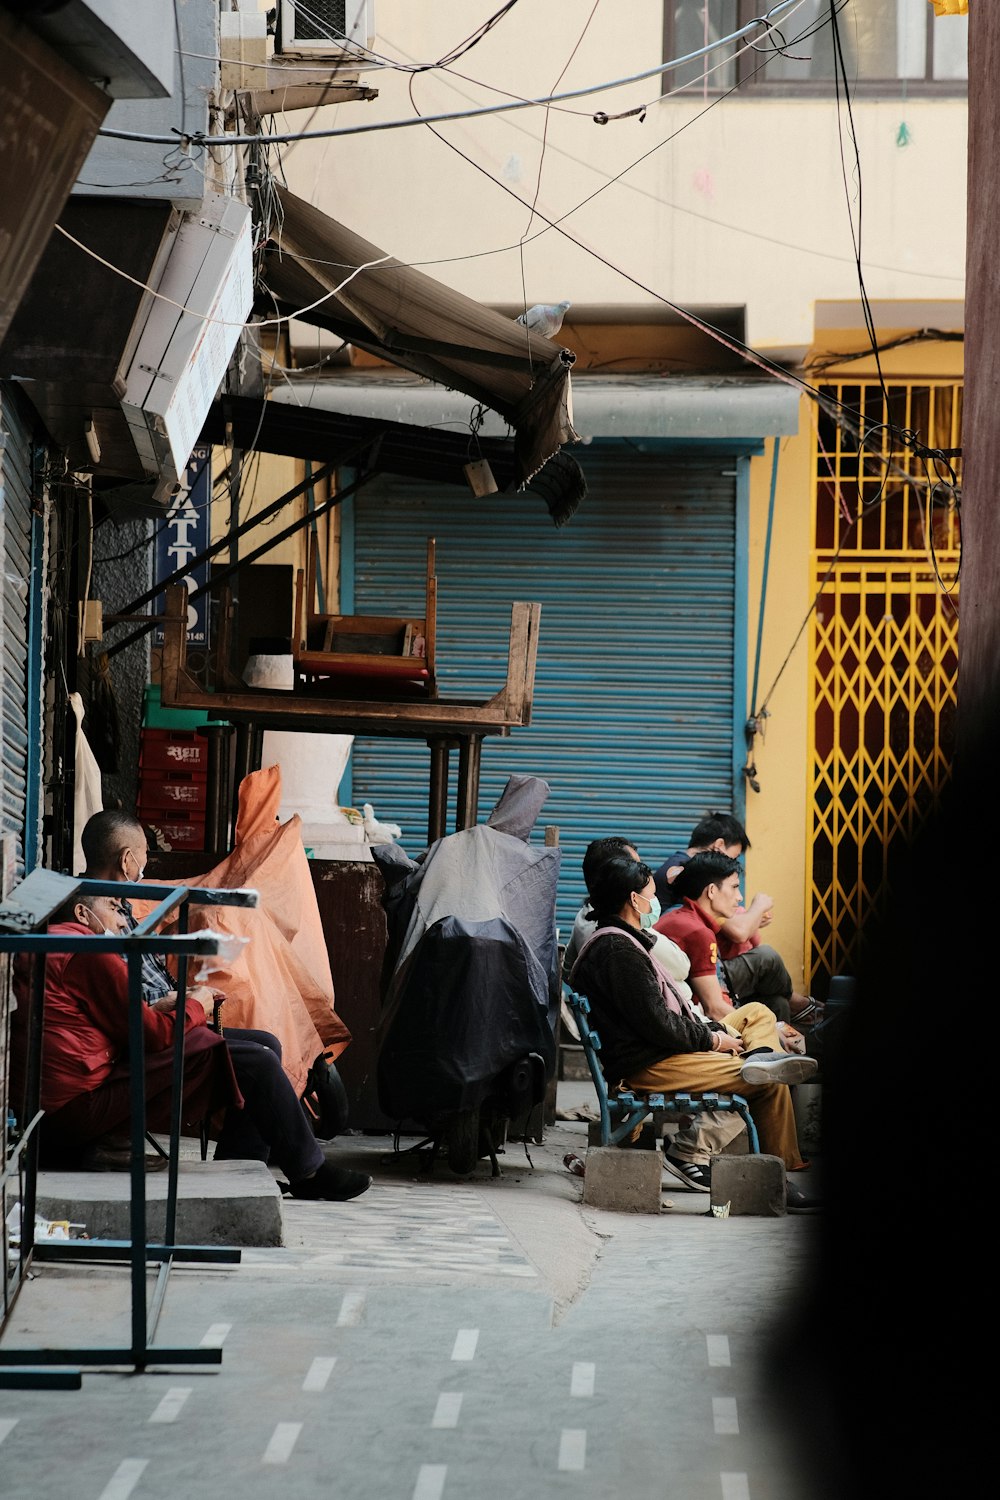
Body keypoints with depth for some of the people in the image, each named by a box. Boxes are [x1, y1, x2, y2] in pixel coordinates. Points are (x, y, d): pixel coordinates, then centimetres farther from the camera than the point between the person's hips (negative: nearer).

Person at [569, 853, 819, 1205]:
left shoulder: (617, 941, 18)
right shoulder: (617, 949, -17)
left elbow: (666, 1010, 19)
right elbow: (656, 1023, -20)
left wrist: (715, 1031, 6)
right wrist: (712, 1039, -7)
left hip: (660, 1051, 11)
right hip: (647, 1067, -11)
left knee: (759, 1014, 18)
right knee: (772, 1084, -13)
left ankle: (759, 1057, -12)